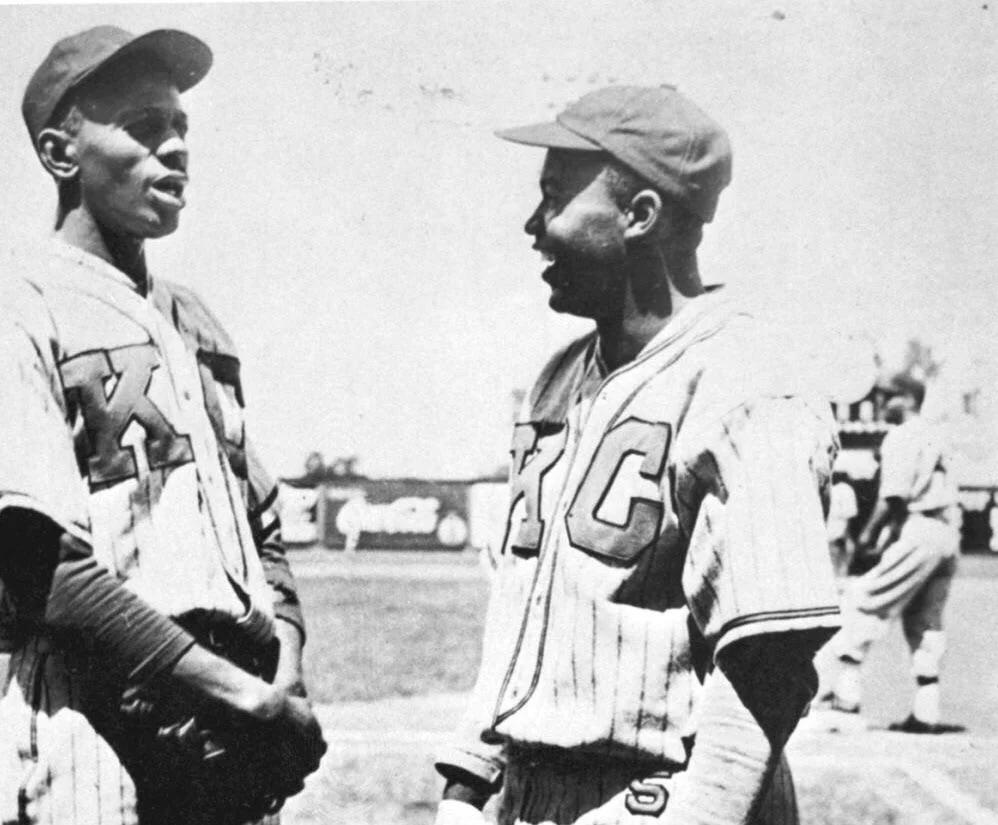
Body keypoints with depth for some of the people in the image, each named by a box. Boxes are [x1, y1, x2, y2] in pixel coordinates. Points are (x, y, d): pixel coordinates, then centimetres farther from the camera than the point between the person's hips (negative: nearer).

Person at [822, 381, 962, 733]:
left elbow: (894, 496, -18)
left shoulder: (901, 437, -8)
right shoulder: (934, 436, 19)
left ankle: (846, 692, -12)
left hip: (917, 529, -9)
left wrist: (869, 532, -7)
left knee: (864, 600, -5)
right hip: (948, 532, 9)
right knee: (926, 620, 12)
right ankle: (926, 712, 10)